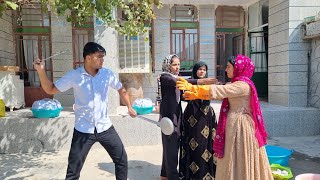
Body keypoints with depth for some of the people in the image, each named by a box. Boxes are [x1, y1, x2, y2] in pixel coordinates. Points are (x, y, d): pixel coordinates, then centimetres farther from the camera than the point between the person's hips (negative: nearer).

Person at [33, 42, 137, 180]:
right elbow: (51, 90, 0)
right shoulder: (74, 76, -9)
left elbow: (121, 89, 14)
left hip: (105, 128, 2)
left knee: (122, 159, 10)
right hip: (83, 130, -2)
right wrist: (41, 70, -13)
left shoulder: (107, 74, -3)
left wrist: (129, 107, 15)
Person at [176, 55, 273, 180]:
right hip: (234, 123, 9)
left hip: (239, 125, -9)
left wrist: (191, 87, -27)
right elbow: (220, 92, 11)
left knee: (239, 160, 3)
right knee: (234, 160, 16)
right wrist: (195, 95, 4)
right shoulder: (235, 84, 13)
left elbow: (218, 90, -26)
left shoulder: (243, 85, -18)